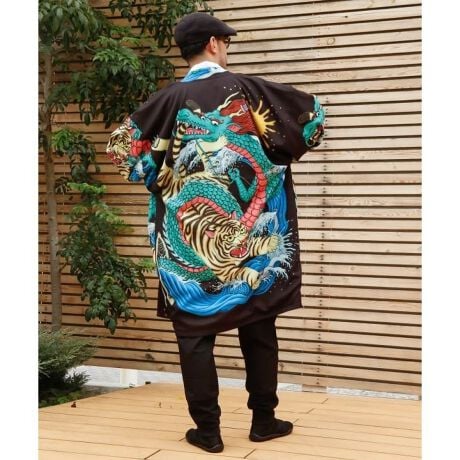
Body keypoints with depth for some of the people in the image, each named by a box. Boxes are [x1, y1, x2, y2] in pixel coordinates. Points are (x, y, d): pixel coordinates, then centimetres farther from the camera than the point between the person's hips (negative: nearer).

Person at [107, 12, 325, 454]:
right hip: (251, 235, 1)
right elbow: (313, 113, 5)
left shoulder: (169, 99, -1)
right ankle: (264, 420, 22)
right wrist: (278, 153, 19)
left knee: (195, 334, 7)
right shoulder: (248, 89, -2)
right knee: (258, 329, 13)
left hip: (189, 239, 0)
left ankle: (207, 430, 10)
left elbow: (121, 144, 0)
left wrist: (159, 178, 14)